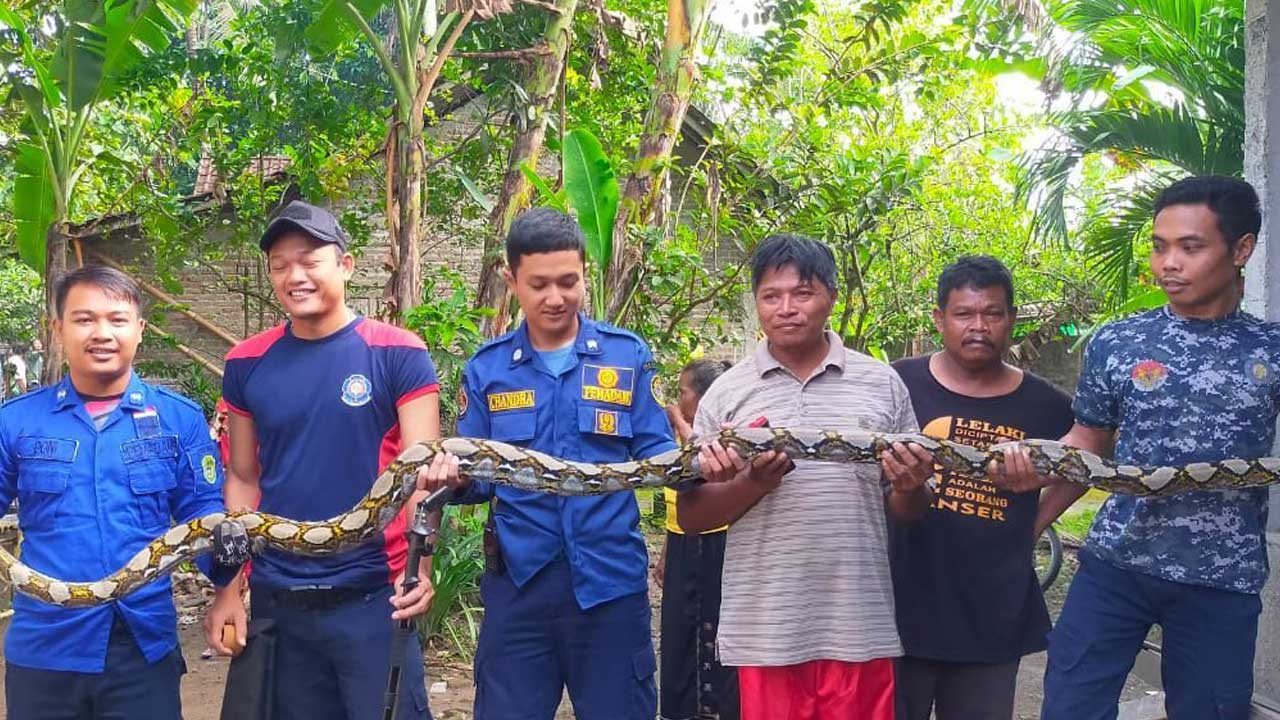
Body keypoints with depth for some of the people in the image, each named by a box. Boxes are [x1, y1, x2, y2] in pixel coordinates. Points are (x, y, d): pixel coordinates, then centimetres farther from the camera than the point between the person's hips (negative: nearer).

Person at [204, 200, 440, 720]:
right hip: (276, 600, 4)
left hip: (373, 596, -3)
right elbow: (242, 480, 9)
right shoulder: (247, 364, 4)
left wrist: (420, 565, -26)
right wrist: (228, 588, 6)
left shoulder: (397, 354, -7)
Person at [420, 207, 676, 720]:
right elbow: (478, 478, 5)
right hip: (519, 580, 1)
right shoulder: (487, 368, 5)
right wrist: (452, 476, -18)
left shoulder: (627, 355, 2)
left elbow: (655, 453, 0)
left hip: (610, 577, -1)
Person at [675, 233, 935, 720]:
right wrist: (752, 485, -15)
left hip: (859, 626, 1)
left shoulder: (881, 384, 6)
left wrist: (911, 487, -11)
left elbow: (907, 511, 12)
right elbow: (691, 516, 3)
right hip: (764, 629, 0)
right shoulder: (726, 393, 3)